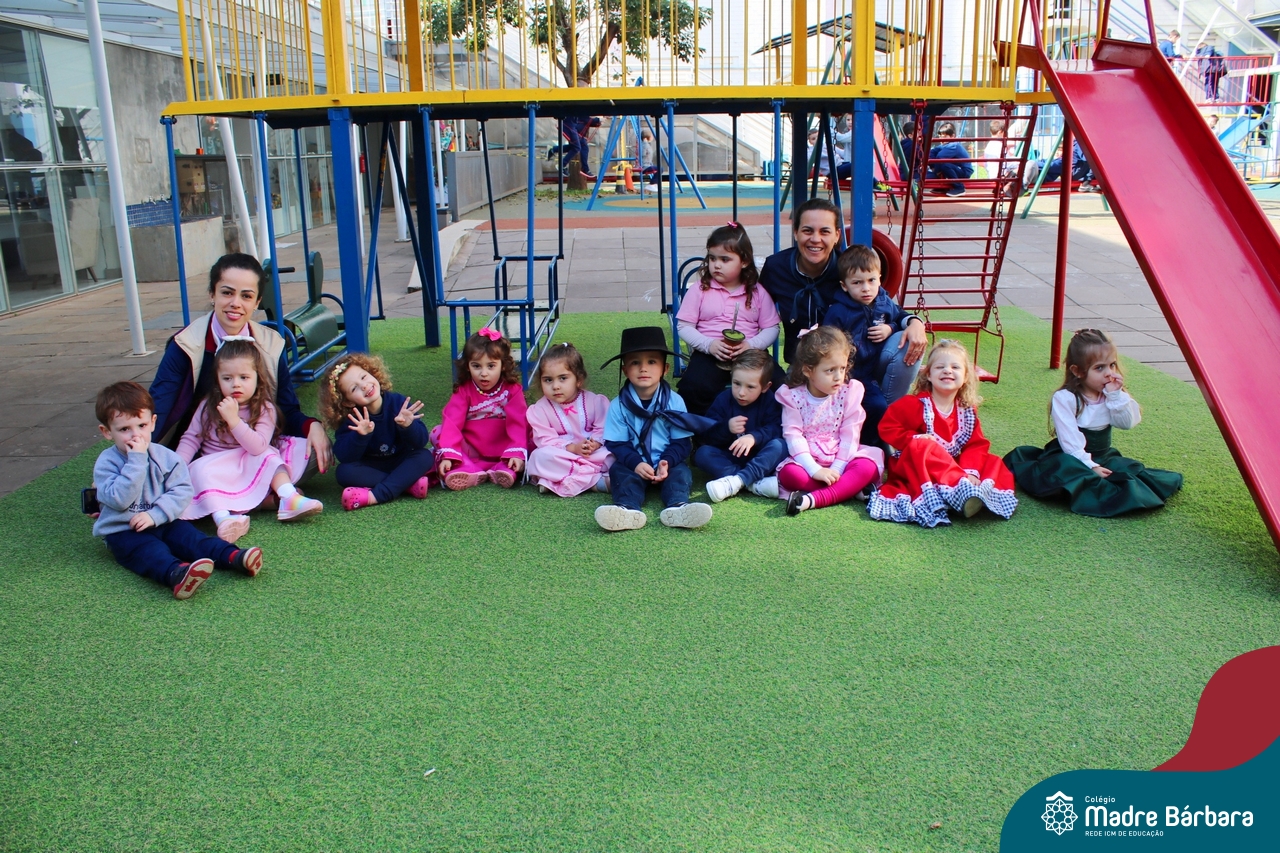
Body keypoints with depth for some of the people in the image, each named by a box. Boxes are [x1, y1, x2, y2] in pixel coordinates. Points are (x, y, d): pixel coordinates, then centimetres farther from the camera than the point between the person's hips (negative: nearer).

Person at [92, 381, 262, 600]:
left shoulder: (164, 456, 2)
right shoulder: (106, 463, -7)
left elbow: (182, 490, -6)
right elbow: (119, 499, -22)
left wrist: (155, 514, -19)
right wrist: (136, 460, -24)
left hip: (162, 523, 4)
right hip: (123, 532, -4)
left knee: (191, 537, -20)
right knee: (150, 551, -32)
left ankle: (234, 557, -41)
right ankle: (176, 574, -63)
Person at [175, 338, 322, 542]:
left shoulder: (264, 409, -9)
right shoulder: (209, 406, -2)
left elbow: (258, 447, -22)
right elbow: (190, 439, 2)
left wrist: (233, 419, -29)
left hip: (251, 472, 0)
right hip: (216, 472, 0)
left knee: (268, 455, -23)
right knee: (200, 470, -30)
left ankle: (289, 499, -36)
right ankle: (223, 518, -51)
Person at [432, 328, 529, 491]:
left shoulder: (512, 390, -5)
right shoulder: (463, 391, -3)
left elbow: (517, 423, -15)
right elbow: (452, 422, -15)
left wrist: (517, 453, -29)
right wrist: (448, 455, -28)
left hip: (502, 452, -1)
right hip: (470, 453, 1)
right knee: (438, 433, -20)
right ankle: (468, 472, -38)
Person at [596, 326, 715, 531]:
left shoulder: (674, 401, -2)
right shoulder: (618, 405, -2)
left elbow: (681, 442, -4)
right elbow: (617, 444, -5)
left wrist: (667, 462, -23)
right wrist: (635, 463, -24)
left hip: (667, 463, 0)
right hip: (634, 463, 0)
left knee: (680, 471, -27)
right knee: (619, 470, -27)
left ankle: (677, 507, -53)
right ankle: (628, 509, -53)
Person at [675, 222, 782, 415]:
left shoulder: (758, 292, 8)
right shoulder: (699, 290, 4)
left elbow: (771, 328, 6)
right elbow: (684, 326, 1)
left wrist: (751, 344, -14)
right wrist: (708, 344, -15)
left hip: (749, 353, 1)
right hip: (709, 353, -1)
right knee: (694, 388, -31)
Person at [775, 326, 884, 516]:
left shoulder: (849, 392, -1)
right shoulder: (792, 396, -4)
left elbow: (850, 435, -6)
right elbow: (794, 436, -12)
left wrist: (836, 470, -18)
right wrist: (815, 470, -24)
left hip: (841, 458, 1)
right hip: (807, 460, -1)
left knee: (868, 466, -29)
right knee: (789, 473, -32)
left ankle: (813, 499, -40)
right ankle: (851, 487, -26)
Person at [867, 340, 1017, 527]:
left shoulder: (968, 411, 5)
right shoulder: (916, 405, -9)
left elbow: (976, 445, -2)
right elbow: (887, 427, -11)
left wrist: (970, 471, -20)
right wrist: (914, 438, -25)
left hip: (953, 465, 5)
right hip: (915, 464, -5)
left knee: (994, 463, -7)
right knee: (920, 447, -36)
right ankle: (961, 487, -48)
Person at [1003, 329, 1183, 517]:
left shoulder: (1113, 394, 4)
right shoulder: (1064, 398, -15)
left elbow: (1128, 423, -9)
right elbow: (1070, 441, -20)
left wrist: (1116, 395, -18)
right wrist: (1090, 466, -26)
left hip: (1103, 457, 6)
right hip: (1071, 458, -6)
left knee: (1130, 468, -17)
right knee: (1062, 469, -35)